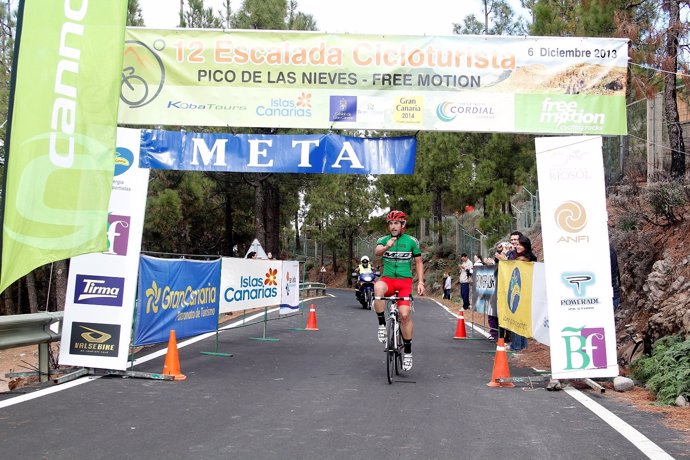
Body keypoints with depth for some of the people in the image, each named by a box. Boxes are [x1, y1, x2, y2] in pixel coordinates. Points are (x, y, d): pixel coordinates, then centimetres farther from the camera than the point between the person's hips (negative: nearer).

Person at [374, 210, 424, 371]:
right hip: (388, 279, 0)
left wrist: (420, 282, 0)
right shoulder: (383, 240, 4)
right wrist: (387, 247, -40)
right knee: (378, 287, -36)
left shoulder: (411, 241, 5)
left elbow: (418, 263, 12)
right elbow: (377, 252, -18)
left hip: (405, 281, 0)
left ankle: (408, 351, 2)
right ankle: (382, 325, -20)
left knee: (405, 314, -17)